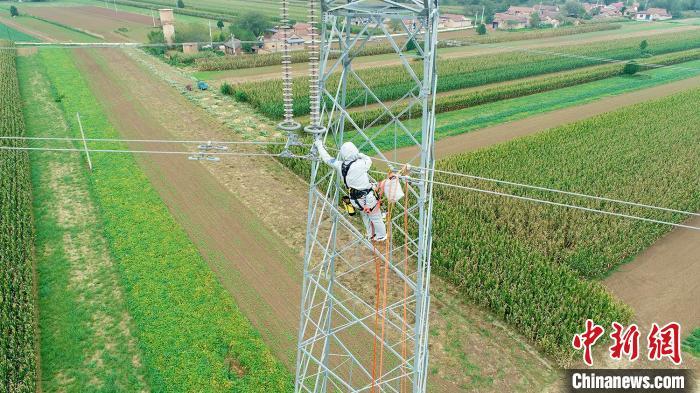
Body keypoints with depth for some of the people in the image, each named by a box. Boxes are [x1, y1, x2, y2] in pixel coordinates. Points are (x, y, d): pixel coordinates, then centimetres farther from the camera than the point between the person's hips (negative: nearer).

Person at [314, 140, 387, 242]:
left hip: (355, 199, 5)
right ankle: (381, 236, 39)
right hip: (368, 197, -5)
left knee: (365, 216, 30)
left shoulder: (340, 166, -13)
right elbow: (369, 160, -4)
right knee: (376, 218, 19)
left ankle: (370, 235, 49)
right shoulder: (360, 164, -27)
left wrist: (319, 145, 15)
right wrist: (358, 155, 4)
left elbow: (327, 158, 3)